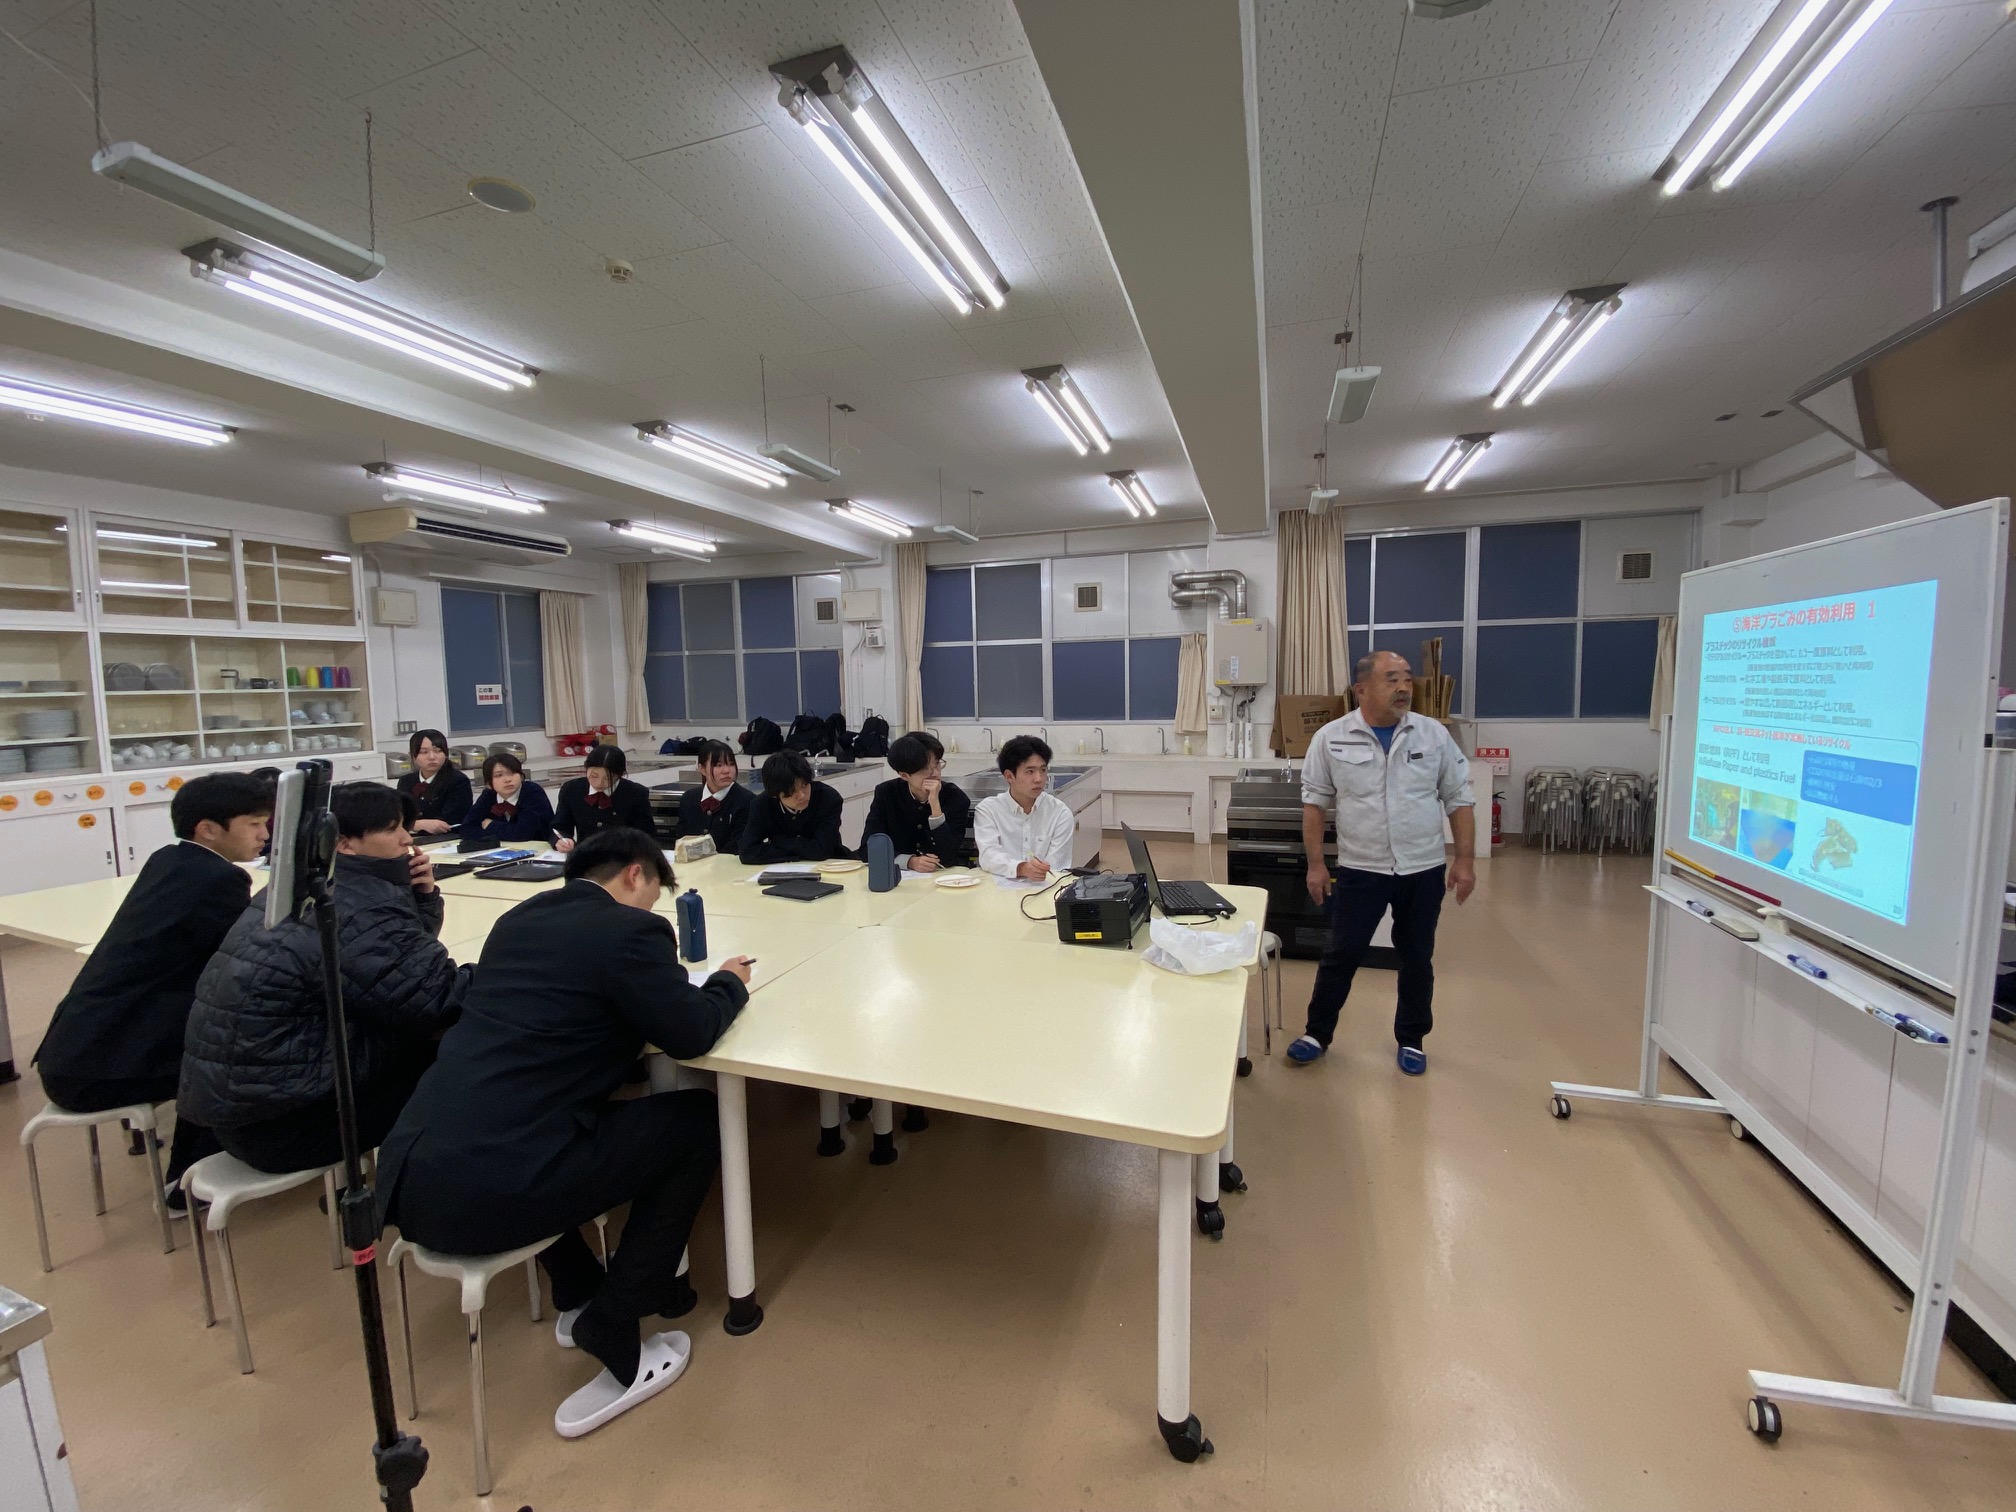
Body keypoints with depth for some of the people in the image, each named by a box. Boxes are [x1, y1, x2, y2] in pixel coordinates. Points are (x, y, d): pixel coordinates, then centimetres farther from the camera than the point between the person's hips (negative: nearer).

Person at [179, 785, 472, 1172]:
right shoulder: (360, 911, -24)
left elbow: (401, 952, 16)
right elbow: (446, 1002, -25)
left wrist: (423, 894, -3)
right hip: (280, 1122, -9)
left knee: (426, 1049, 14)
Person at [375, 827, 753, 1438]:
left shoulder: (518, 918, 14)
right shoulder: (629, 929, -10)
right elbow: (689, 1033, -7)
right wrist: (730, 982, 12)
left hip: (408, 1179, 9)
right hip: (489, 1193, -8)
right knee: (698, 1122, 5)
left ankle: (579, 1295, 40)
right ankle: (610, 1332, 11)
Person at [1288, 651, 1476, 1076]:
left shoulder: (1434, 734, -2)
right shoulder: (1331, 738, -6)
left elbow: (1459, 799, 4)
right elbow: (1315, 803, -2)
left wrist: (1465, 859, -2)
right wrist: (1315, 864, -4)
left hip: (1423, 870, 2)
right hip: (1359, 870, -1)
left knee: (1417, 958, 14)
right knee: (1341, 956, 6)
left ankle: (1411, 1040, 32)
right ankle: (1317, 1034, 22)